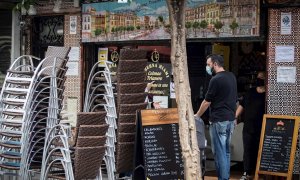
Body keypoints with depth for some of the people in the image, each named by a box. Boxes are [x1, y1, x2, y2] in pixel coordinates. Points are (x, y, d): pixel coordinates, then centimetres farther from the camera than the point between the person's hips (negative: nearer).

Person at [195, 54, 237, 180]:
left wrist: (197, 115, 4)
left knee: (219, 152, -4)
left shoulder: (216, 79, -15)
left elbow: (207, 102, -9)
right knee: (226, 151, 14)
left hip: (219, 120, -9)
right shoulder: (232, 77, 11)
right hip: (230, 119, 9)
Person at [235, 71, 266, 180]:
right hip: (248, 127, 5)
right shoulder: (250, 92, 11)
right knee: (247, 150, 4)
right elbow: (242, 106, 16)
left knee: (259, 151, 4)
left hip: (261, 129, -4)